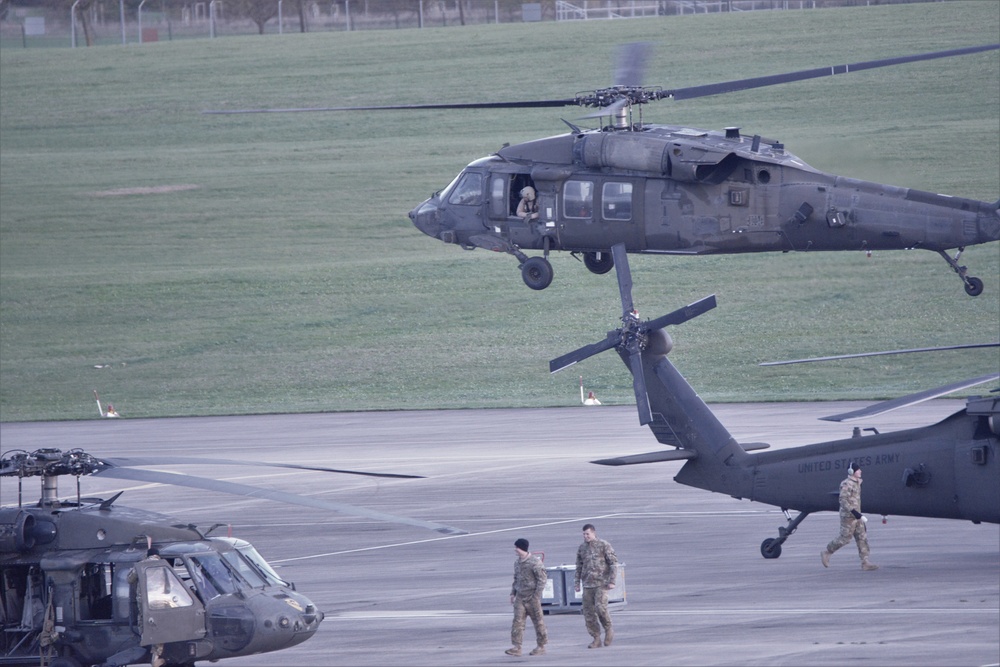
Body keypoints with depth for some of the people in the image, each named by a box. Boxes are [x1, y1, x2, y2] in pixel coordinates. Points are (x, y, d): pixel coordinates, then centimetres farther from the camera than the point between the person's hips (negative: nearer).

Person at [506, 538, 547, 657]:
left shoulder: (535, 562, -11)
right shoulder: (517, 563, 11)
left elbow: (542, 579, -12)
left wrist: (537, 595, -16)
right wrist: (513, 593, 14)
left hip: (532, 597, -6)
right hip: (520, 597, 6)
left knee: (537, 621, 4)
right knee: (517, 621, -4)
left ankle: (541, 646, 13)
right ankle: (516, 647, -7)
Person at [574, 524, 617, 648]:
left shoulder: (603, 545, -1)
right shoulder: (582, 548, 13)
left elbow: (613, 563, -2)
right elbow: (579, 567, 20)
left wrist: (612, 581, -9)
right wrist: (577, 583, 14)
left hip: (601, 583, -5)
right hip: (587, 584, 5)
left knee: (600, 607, -19)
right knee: (588, 612, -1)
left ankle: (608, 631, 4)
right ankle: (596, 639, 6)